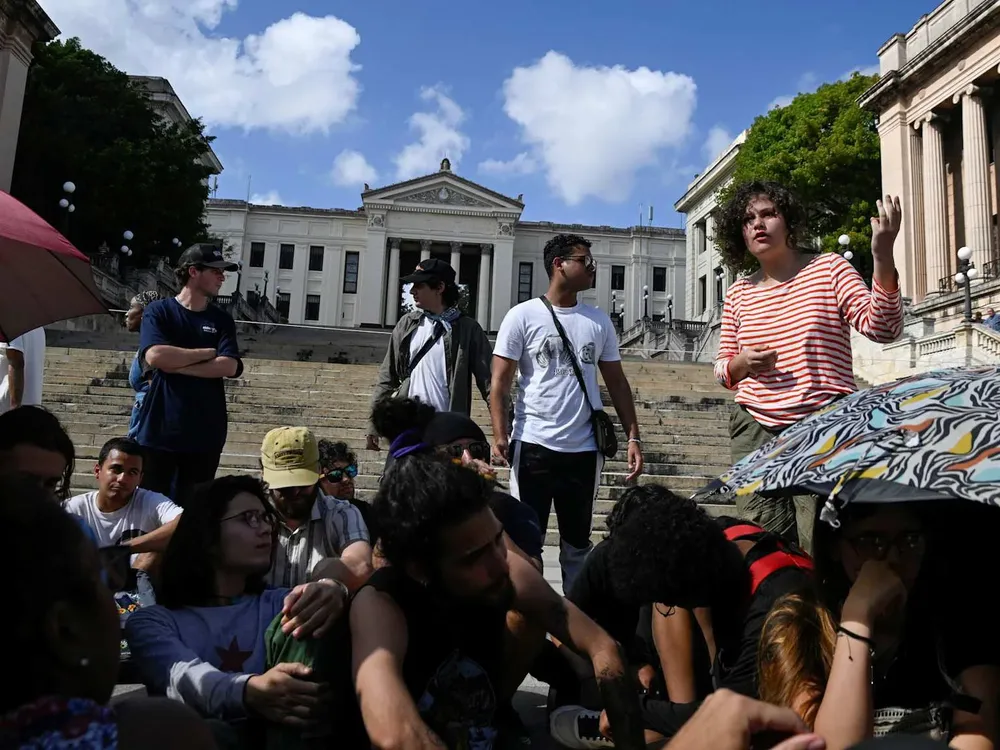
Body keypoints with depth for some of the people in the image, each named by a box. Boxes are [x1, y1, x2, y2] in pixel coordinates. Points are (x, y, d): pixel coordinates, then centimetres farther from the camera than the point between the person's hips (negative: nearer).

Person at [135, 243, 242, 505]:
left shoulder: (222, 320, 9)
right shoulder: (159, 311, 2)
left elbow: (229, 367, -6)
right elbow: (155, 356, -15)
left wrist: (176, 364, -12)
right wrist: (209, 353, -7)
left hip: (205, 433, 2)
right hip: (159, 430, -2)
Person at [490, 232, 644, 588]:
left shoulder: (599, 321, 10)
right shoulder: (523, 316, -2)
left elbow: (616, 381, 12)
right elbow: (500, 382, -5)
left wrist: (633, 437, 5)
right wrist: (499, 435, -17)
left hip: (585, 450, 4)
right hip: (534, 446, -4)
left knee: (577, 544, 14)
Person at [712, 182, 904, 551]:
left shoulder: (829, 268, 3)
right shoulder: (738, 294, 11)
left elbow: (882, 328, -9)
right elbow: (723, 371, 17)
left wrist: (883, 257, -21)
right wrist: (740, 364, -7)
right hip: (756, 429, 3)